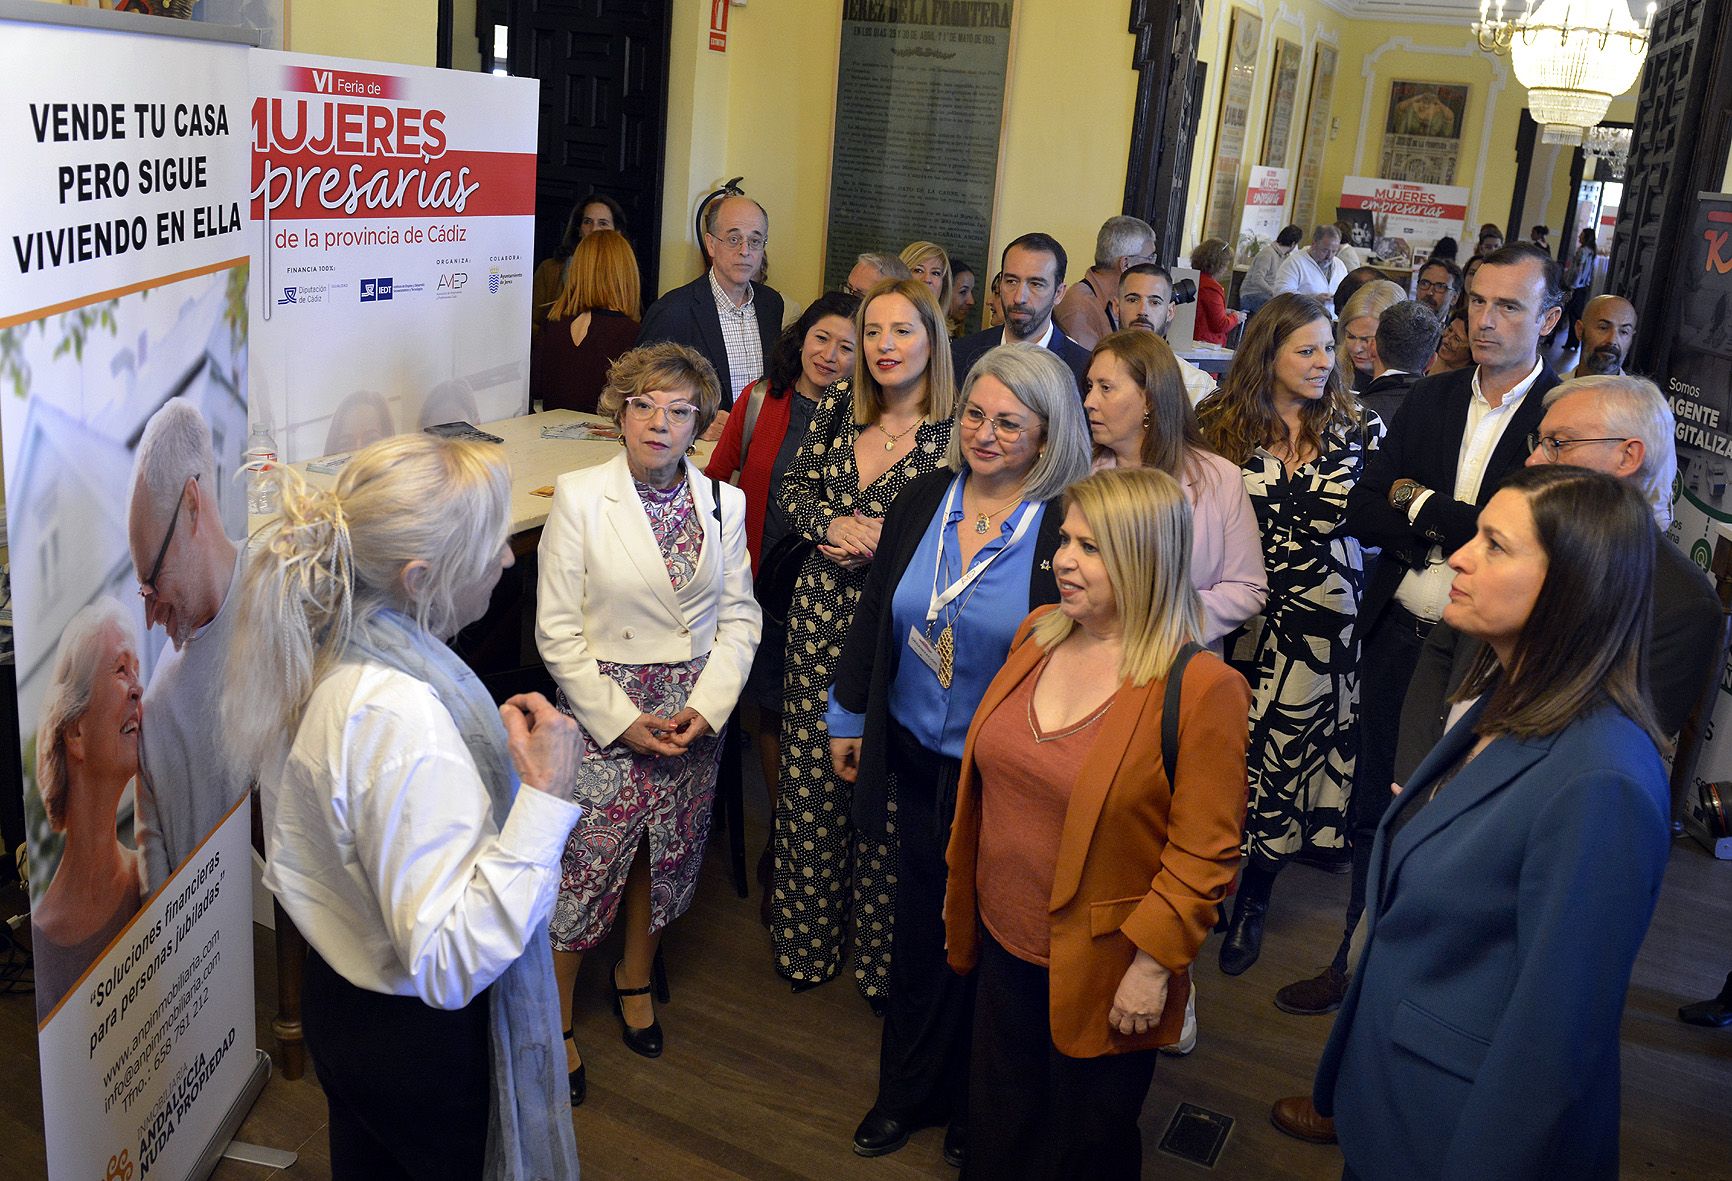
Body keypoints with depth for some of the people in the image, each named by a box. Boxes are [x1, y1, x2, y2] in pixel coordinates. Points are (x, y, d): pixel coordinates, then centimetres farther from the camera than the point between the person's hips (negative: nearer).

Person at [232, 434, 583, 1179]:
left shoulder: (331, 651, -5)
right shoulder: (402, 719, -35)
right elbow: (450, 962, -36)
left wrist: (490, 741, 5)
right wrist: (545, 797, -35)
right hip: (425, 1039, -8)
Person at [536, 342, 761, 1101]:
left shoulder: (724, 503, 2)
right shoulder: (580, 497, -9)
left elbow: (739, 615, 5)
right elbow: (558, 630, -9)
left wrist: (709, 705, -8)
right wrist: (622, 720, -13)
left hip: (696, 714, 4)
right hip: (604, 711, -3)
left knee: (668, 858, 16)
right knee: (584, 866, 0)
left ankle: (635, 980, 41)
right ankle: (554, 1021, 21)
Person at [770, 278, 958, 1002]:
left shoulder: (958, 431, -10)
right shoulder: (838, 407, 5)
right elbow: (793, 492, 11)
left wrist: (886, 541, -19)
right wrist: (833, 524, -8)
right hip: (822, 617, 4)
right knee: (811, 781, 11)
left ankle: (882, 952, 25)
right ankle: (808, 938, 31)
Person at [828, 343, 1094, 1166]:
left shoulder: (1073, 529, -17)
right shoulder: (923, 501, -2)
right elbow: (874, 616, 8)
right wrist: (848, 717, 12)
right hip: (917, 759, 4)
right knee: (920, 927, 20)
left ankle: (977, 1109, 38)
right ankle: (909, 1091, 41)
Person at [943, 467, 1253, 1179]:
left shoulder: (1200, 687, -20)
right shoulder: (1036, 636, -1)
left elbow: (1205, 850, -17)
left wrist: (1154, 962, -16)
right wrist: (960, 878, 15)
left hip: (1099, 972, -5)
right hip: (1005, 943, 6)